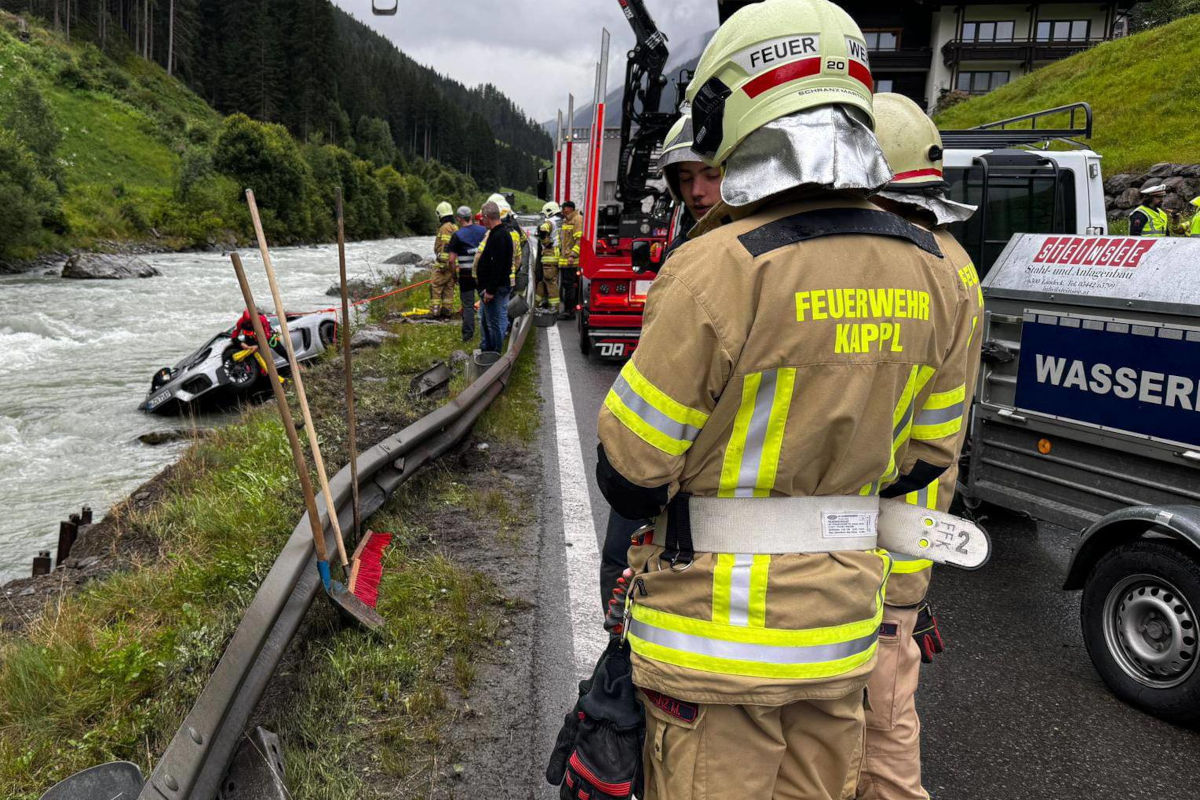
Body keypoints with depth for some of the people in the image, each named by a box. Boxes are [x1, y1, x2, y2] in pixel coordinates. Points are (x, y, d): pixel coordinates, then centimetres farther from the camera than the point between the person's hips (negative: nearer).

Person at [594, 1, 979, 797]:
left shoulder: (719, 268, -22)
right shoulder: (934, 275, -1)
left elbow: (630, 471, -15)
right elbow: (924, 455, 8)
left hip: (720, 614, -6)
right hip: (848, 608, 6)